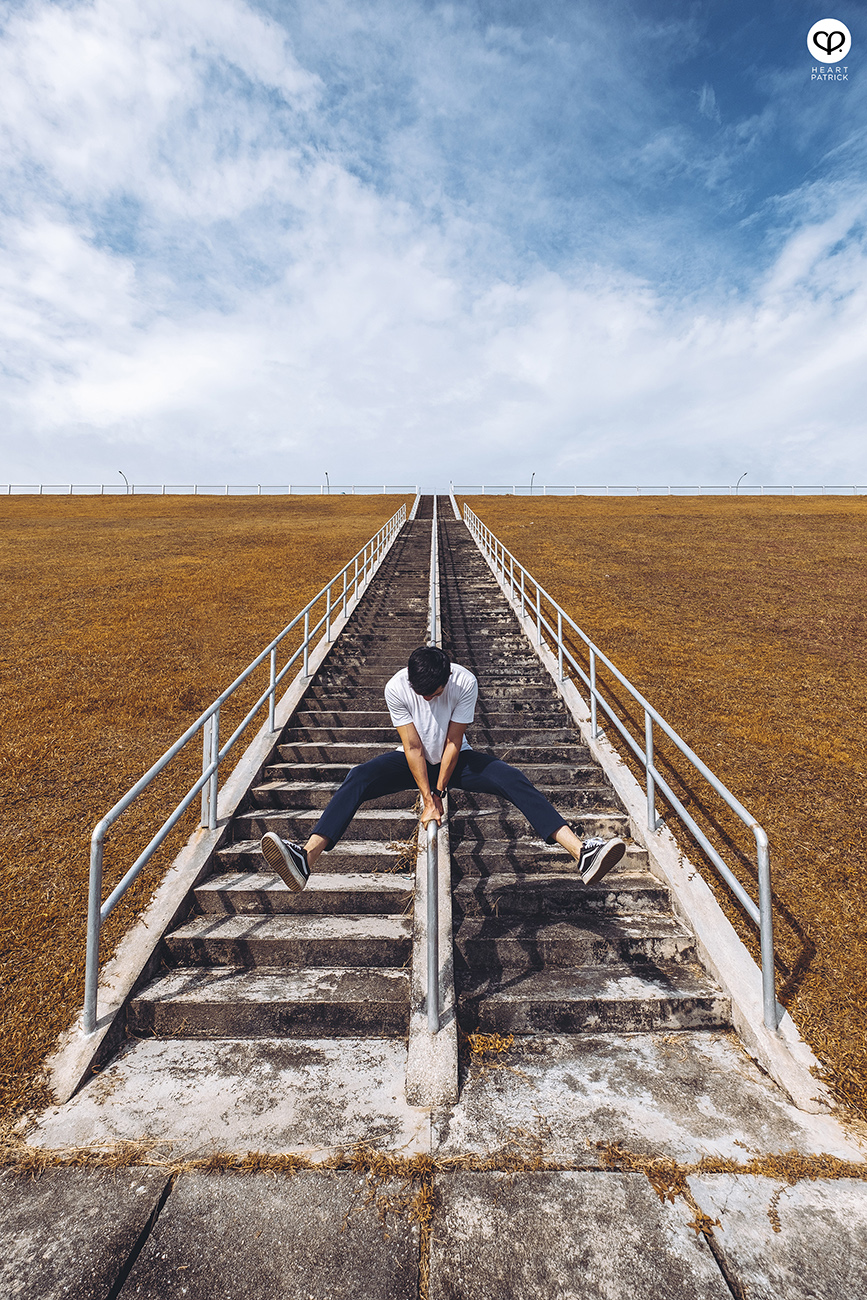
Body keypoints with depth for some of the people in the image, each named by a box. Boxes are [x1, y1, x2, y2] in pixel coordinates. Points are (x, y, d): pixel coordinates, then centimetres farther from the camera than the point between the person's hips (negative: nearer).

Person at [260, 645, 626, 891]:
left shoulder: (465, 683, -23)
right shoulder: (396, 688, -22)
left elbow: (453, 742, -19)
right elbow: (413, 747, -19)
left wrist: (438, 792, -18)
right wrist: (427, 798, -22)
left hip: (454, 760, 0)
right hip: (412, 762, 0)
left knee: (512, 779, -24)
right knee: (357, 779, -27)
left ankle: (582, 852, -32)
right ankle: (306, 856, -41)